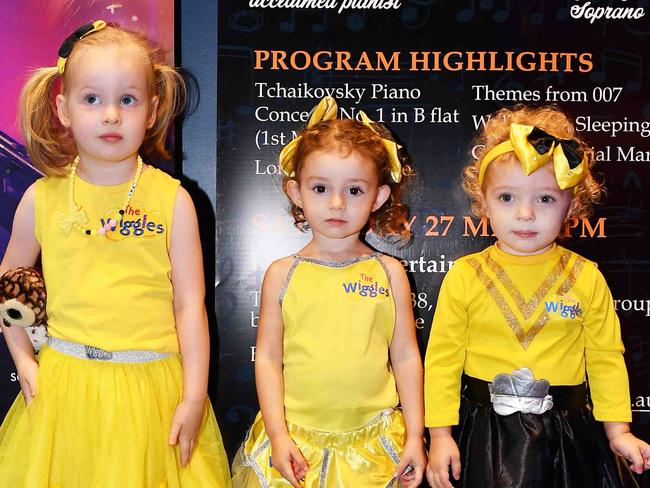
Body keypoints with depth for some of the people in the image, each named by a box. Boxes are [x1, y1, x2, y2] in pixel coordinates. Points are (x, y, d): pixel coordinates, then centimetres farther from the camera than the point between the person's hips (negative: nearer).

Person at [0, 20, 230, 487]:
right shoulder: (42, 198, 1)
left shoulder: (171, 199, -5)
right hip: (64, 385, 2)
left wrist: (194, 398, -8)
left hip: (152, 387, -1)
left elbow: (190, 303, -6)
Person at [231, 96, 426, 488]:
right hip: (296, 442, 0)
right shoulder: (283, 274, -3)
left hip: (373, 444, 1)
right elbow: (267, 357, -2)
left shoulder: (389, 273, -1)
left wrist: (415, 435, 1)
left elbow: (406, 356, 2)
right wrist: (278, 435, -8)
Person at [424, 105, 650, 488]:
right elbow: (442, 357, -4)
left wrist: (617, 430, 3)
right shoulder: (464, 275, -7)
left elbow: (606, 356, 4)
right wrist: (440, 435, -6)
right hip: (484, 433, -1)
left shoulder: (586, 277, -3)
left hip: (567, 433, 1)